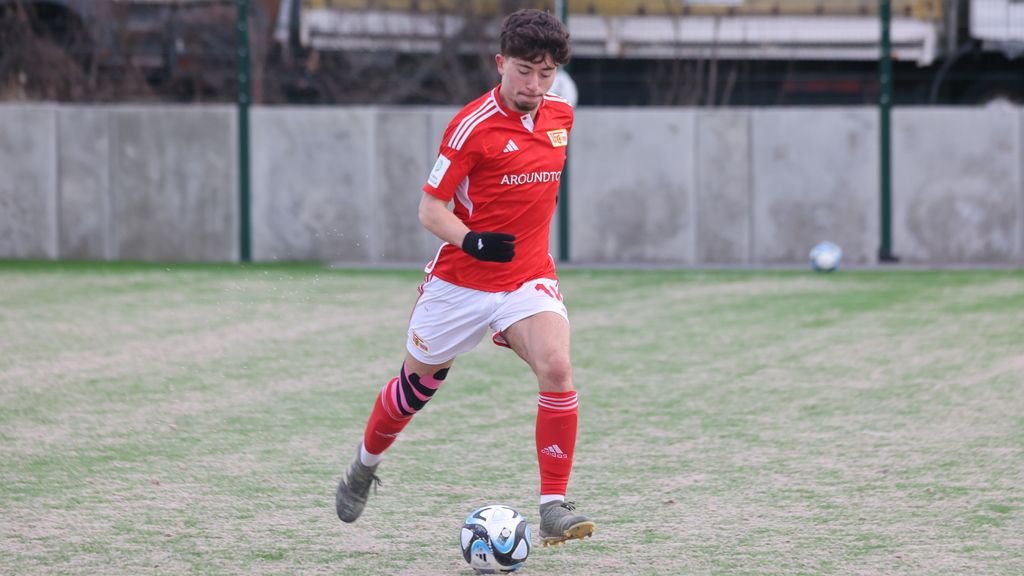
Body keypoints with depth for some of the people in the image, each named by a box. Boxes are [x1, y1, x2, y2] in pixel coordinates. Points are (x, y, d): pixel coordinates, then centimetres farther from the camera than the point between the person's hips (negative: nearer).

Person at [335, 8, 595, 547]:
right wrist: (471, 241, -31)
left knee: (557, 367, -22)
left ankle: (554, 508, -19)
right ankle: (364, 467, 44)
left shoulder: (560, 115, 1)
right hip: (461, 281, -3)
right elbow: (430, 207, -14)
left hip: (529, 277, 3)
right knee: (418, 382, 14)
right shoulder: (472, 125, -17)